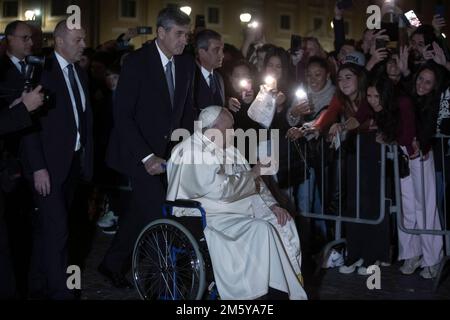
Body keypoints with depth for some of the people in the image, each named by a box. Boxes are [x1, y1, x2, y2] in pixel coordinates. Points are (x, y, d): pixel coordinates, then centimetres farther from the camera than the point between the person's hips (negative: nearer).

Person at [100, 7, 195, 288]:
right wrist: (146, 156, -21)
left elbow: (187, 109, 12)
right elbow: (123, 115, -16)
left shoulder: (187, 64, 3)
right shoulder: (137, 62, -13)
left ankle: (113, 264, 29)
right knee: (157, 214, -11)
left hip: (167, 151, 6)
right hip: (139, 152, -6)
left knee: (141, 211, 13)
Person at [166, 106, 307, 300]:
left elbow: (254, 182, 15)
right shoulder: (193, 152, -18)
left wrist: (272, 205, 0)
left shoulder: (227, 148, 11)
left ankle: (294, 287, 1)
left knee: (282, 221, -2)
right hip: (206, 215, -9)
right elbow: (220, 189, -27)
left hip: (236, 206, 9)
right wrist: (252, 175, -13)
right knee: (260, 229, -27)